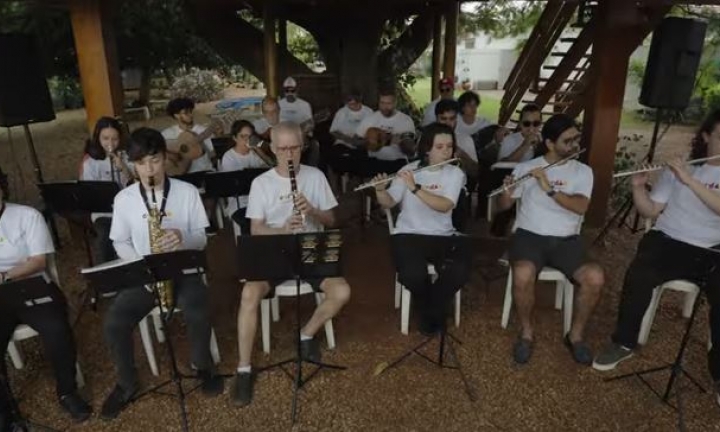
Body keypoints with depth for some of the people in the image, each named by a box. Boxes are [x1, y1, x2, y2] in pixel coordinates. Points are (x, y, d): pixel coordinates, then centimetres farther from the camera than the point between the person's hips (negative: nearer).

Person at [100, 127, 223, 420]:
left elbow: (201, 238, -2)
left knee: (198, 314, -29)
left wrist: (184, 239, -26)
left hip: (183, 270, -2)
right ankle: (127, 383, 10)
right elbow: (120, 242, 7)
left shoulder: (187, 191, -3)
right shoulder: (123, 199, 1)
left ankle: (203, 366, 3)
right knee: (113, 324, -19)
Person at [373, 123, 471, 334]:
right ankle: (428, 307, 9)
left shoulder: (455, 173, 0)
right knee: (412, 275, -30)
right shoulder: (408, 170, 2)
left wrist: (415, 187, -27)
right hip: (408, 235, -1)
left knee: (460, 270, -28)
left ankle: (433, 311, 4)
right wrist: (380, 189, -22)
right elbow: (388, 203, -1)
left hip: (442, 236, 1)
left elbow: (445, 206, -17)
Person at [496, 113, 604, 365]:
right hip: (529, 235, -1)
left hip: (566, 240, 2)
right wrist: (507, 192, -15)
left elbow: (581, 207, -10)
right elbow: (504, 206, 7)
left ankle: (576, 335, 1)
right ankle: (526, 332, -6)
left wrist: (549, 189, -22)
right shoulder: (525, 168, 6)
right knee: (523, 275, -34)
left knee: (595, 277, -26)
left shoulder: (582, 171, 7)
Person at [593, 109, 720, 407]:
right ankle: (624, 343, -8)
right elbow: (650, 211, 5)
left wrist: (690, 181, -23)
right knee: (637, 277, -30)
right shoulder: (678, 168, 8)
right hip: (668, 242, 0)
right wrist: (638, 187, -11)